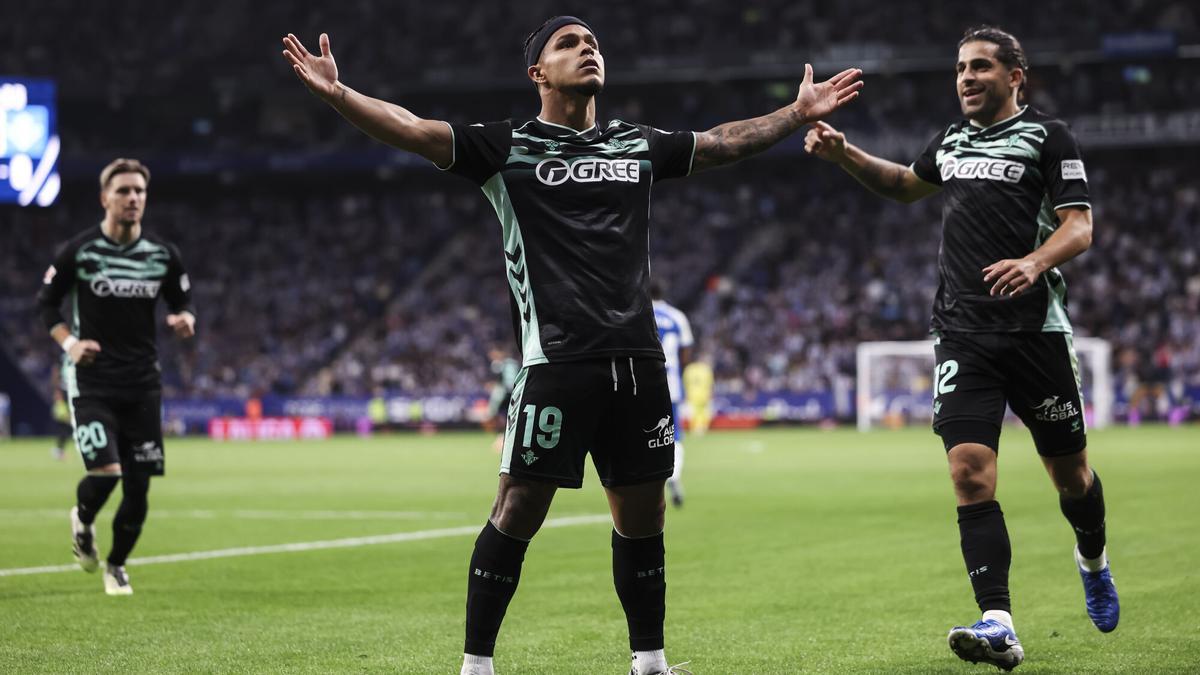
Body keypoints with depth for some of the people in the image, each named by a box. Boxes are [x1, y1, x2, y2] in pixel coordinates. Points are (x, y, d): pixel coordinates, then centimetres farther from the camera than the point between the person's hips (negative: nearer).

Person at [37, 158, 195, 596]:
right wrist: (69, 343, -12)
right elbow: (46, 303, 4)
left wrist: (184, 320, -9)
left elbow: (183, 302, 15)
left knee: (138, 488, 2)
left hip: (142, 385, 3)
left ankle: (117, 565, 25)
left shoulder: (163, 255, 4)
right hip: (91, 382, -3)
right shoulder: (78, 251, -4)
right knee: (105, 472, -18)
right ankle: (82, 522, 17)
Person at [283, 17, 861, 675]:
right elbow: (414, 130, -7)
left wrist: (799, 112, 33)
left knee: (641, 516, 9)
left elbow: (723, 141, 30)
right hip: (555, 360, -5)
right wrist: (337, 93, -20)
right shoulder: (508, 146, 3)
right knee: (518, 510, -6)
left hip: (637, 360, 5)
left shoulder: (638, 145, 17)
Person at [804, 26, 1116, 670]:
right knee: (970, 472, -13)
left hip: (1035, 330, -3)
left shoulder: (1047, 136, -1)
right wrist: (845, 155, 23)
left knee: (1070, 472, 9)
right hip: (962, 335, 4)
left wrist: (1036, 262, -27)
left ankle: (1092, 560, 43)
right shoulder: (951, 141, 16)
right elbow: (907, 184, 36)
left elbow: (1078, 226, -8)